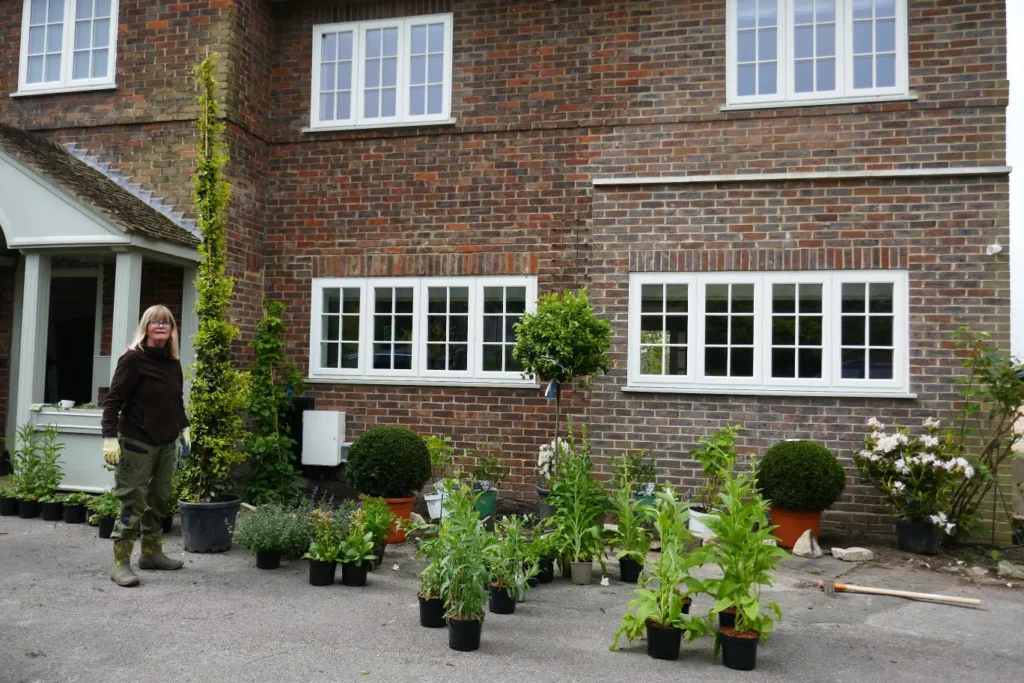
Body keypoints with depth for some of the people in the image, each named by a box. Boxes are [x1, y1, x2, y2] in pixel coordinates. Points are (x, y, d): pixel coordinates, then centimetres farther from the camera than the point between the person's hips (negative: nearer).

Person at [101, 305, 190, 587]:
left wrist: (184, 427, 17)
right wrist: (110, 437, -19)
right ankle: (120, 564, 4)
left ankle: (152, 553, 25)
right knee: (133, 503, -4)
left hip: (166, 442, 7)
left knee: (159, 499, 12)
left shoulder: (173, 363, 9)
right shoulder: (133, 359, -11)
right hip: (137, 442, -7)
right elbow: (113, 400, -13)